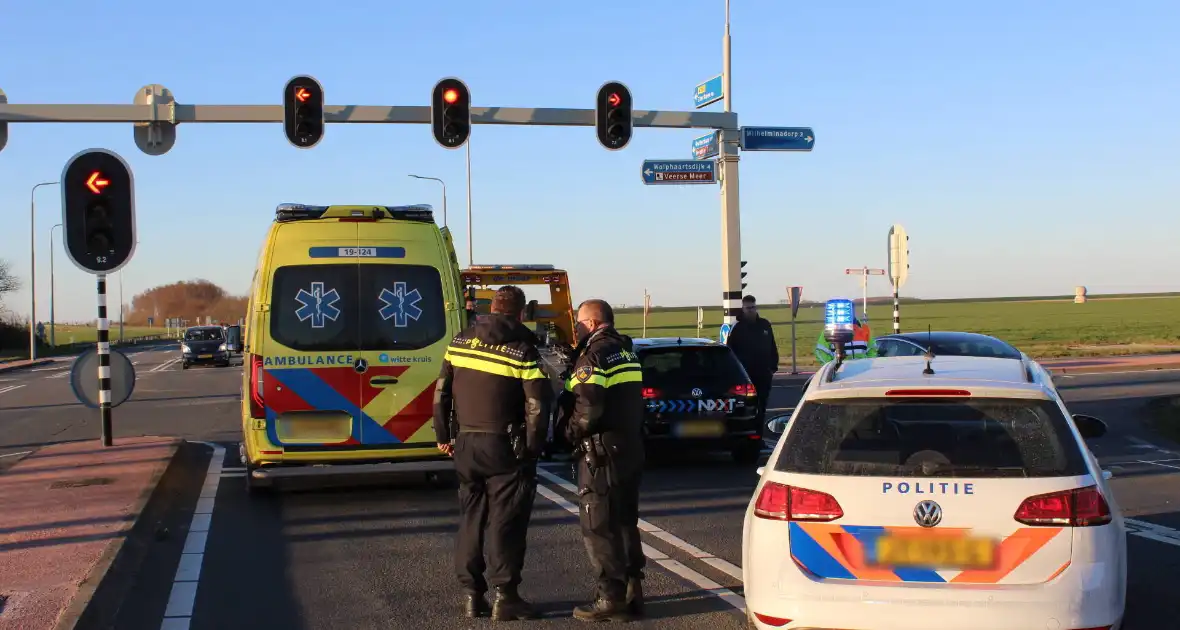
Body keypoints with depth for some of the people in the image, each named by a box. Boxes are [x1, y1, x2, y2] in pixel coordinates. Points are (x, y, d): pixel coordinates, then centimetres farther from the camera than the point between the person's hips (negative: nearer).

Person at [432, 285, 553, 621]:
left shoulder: (460, 343, 5)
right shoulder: (522, 351, -10)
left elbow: (441, 394, 7)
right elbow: (537, 407, -14)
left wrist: (443, 436, 15)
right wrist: (532, 448, -3)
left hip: (466, 444, 5)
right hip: (504, 446, -5)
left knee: (471, 517, 13)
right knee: (506, 520, 1)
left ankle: (472, 593, 17)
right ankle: (504, 596, 2)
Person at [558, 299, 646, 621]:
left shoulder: (594, 356, -14)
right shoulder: (626, 352, 15)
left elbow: (589, 408, -23)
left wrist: (570, 429, -8)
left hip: (602, 452, -9)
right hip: (631, 447, 9)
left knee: (599, 526, -2)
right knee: (625, 522, 16)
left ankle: (612, 598, -1)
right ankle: (632, 593, 20)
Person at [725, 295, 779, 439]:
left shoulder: (765, 325, 9)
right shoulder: (738, 328, -2)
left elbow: (773, 348, 12)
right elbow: (730, 351, -3)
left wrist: (773, 367, 6)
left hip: (764, 374, 4)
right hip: (746, 375, -4)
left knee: (761, 407, 8)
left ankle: (758, 437, 15)